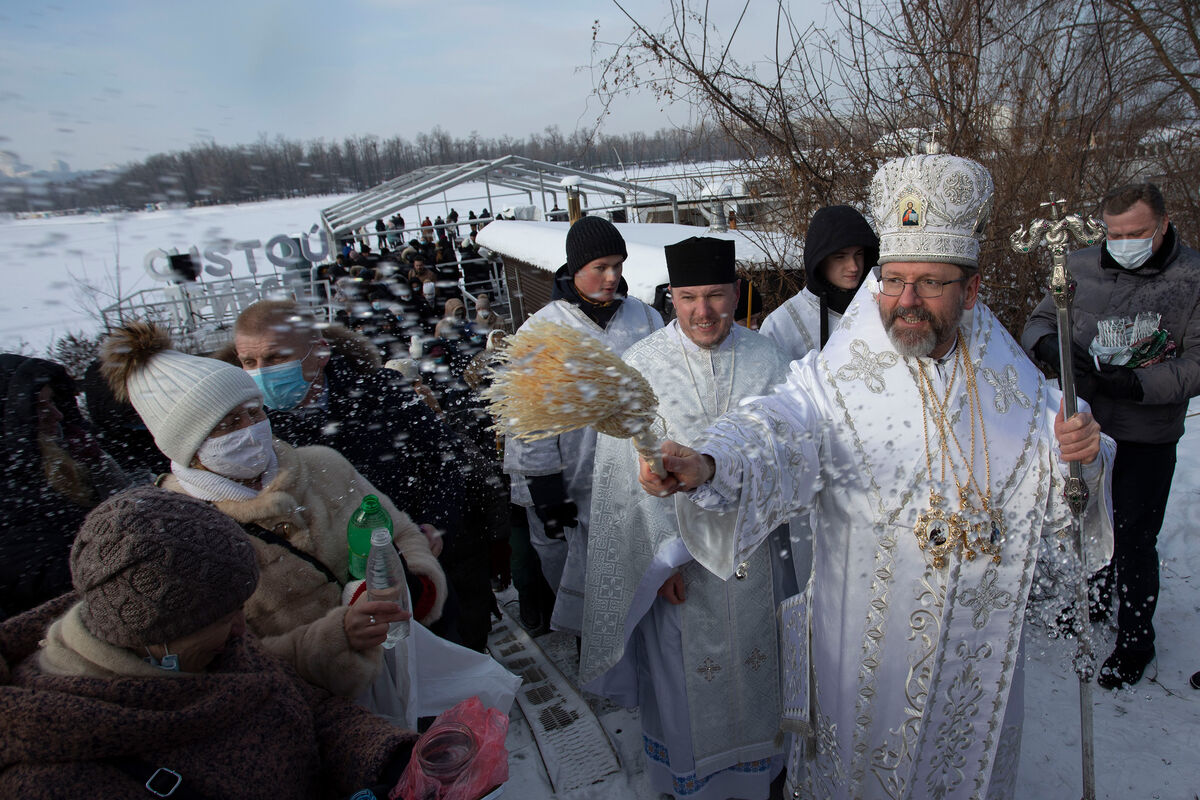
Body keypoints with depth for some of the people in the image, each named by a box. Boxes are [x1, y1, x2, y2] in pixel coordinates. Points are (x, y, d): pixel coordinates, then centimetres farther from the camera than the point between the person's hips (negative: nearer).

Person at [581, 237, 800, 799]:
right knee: (686, 674, 16)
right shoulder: (640, 367, -12)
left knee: (754, 659, 21)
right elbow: (633, 472, -10)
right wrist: (664, 553, -10)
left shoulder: (767, 360, -5)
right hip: (678, 557, -2)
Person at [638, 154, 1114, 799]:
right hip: (867, 640, -3)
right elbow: (775, 433, -33)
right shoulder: (836, 381, -15)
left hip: (977, 644, 4)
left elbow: (1057, 489, 5)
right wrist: (705, 464, -53)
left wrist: (1083, 455, -18)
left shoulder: (1011, 381, -2)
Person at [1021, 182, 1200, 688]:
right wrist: (1052, 346, -18)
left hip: (1146, 439, -4)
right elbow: (1038, 323, 5)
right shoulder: (1080, 267, 0)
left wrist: (1136, 384, -27)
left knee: (1133, 540, 5)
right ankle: (1093, 601, 47)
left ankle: (1135, 639, 27)